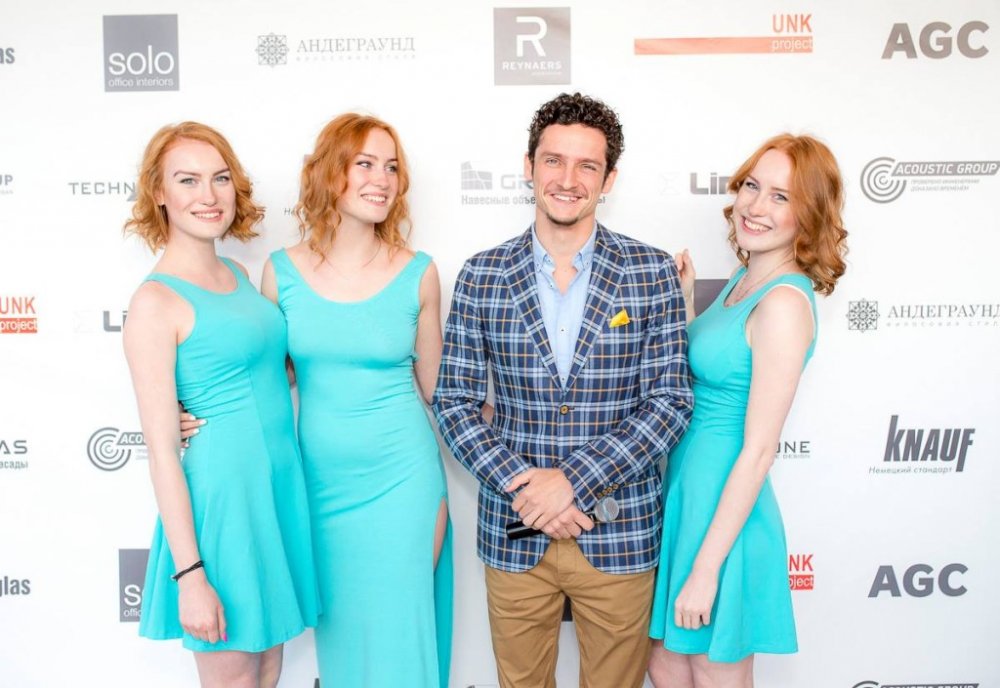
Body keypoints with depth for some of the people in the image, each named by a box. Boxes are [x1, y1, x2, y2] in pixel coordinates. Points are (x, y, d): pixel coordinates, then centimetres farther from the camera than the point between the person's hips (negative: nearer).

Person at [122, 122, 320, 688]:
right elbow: (162, 448, -15)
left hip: (282, 481, 7)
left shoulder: (238, 274, 7)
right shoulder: (156, 301, -14)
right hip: (224, 492, -7)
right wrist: (189, 575, -16)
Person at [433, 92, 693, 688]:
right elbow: (455, 402, -1)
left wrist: (573, 480, -15)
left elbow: (671, 401, -8)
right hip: (513, 533, 1)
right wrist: (521, 484, -14)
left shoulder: (653, 273, -4)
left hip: (620, 534, 0)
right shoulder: (482, 276, -1)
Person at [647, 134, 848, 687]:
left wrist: (706, 567, -18)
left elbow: (758, 450, -21)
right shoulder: (745, 278, 6)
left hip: (725, 509, -8)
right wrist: (684, 305, 2)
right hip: (688, 491, 8)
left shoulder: (785, 302, -21)